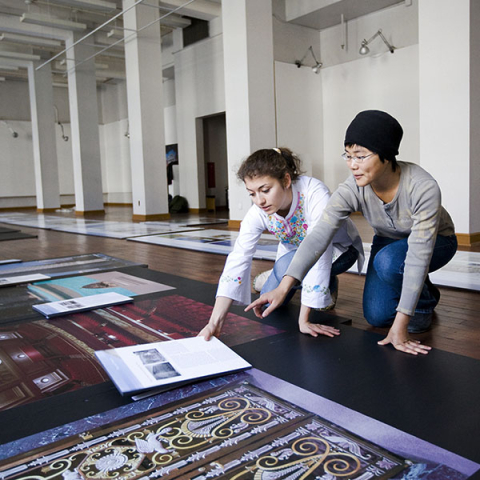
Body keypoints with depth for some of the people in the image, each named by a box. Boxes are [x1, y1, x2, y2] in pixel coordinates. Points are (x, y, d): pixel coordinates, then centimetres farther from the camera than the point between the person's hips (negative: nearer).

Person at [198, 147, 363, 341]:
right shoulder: (257, 213, -26)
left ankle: (328, 283, -2)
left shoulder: (315, 194, -40)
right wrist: (215, 322, -42)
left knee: (289, 264, -32)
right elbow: (238, 260, -32)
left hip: (339, 249, -4)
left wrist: (303, 320, -45)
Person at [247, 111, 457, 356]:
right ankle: (423, 292, 21)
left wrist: (400, 324, -41)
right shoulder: (352, 189, -28)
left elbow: (418, 255, -40)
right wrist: (283, 287, -48)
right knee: (376, 316, -9)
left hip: (436, 242, -4)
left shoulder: (423, 187, -38)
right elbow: (318, 236, -37)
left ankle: (423, 302, -4)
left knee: (388, 261, -36)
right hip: (388, 240, 4)